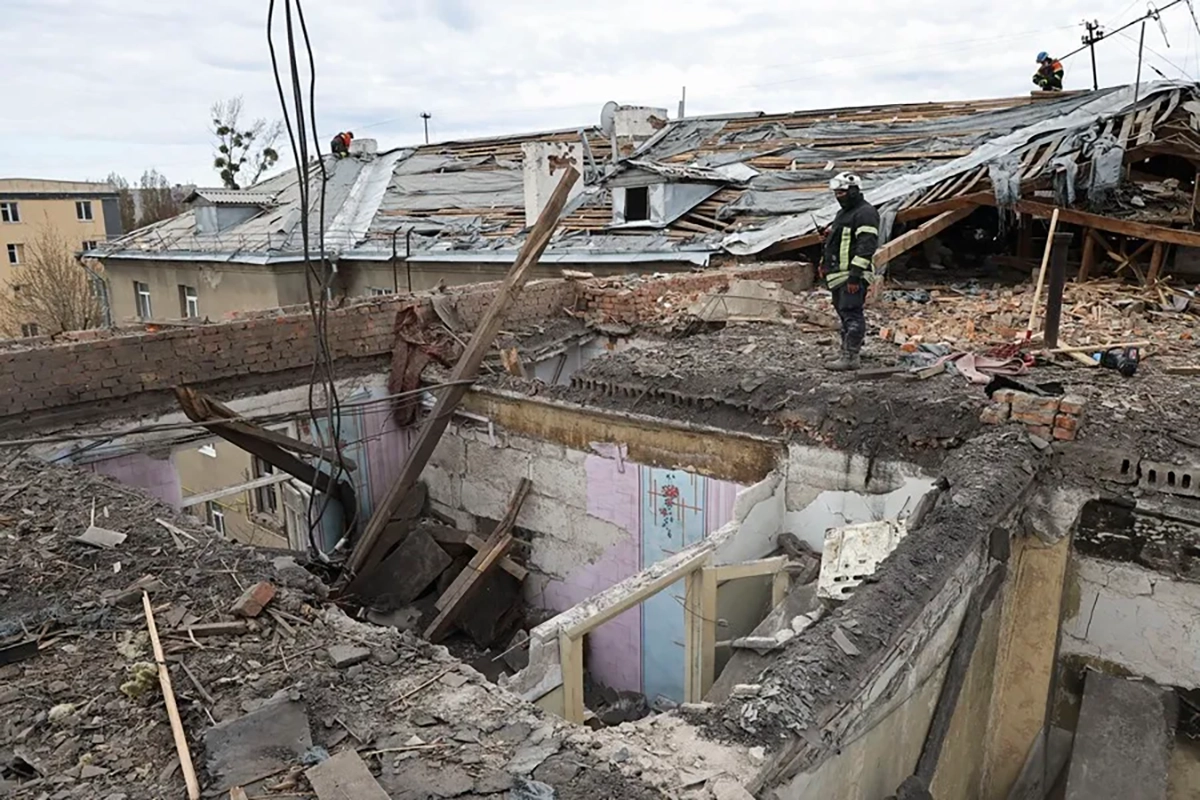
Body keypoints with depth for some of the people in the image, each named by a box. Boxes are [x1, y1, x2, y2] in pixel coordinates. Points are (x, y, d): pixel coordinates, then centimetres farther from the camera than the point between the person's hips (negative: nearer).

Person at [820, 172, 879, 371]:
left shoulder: (865, 213, -11)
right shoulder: (844, 213, 22)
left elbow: (866, 246, -19)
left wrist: (855, 274, -24)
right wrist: (825, 263, 23)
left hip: (853, 275, -10)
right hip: (839, 274, 11)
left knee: (851, 314, -12)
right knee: (845, 314, 12)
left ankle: (850, 358, -13)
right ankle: (848, 353, 19)